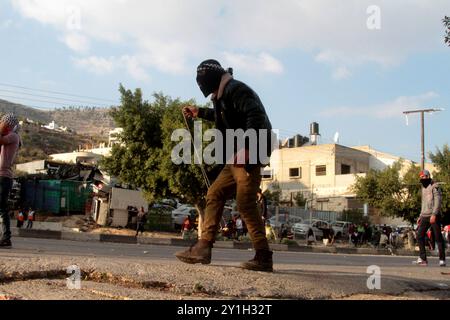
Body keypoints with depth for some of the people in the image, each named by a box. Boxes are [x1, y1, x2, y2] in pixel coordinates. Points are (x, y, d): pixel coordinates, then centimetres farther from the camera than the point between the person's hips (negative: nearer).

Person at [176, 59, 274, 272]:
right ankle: (204, 248, 9)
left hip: (249, 156, -11)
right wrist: (199, 113, 48)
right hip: (236, 159, 11)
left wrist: (246, 148, -30)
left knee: (246, 204, -14)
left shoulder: (236, 90, -9)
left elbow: (256, 115, -23)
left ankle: (263, 258, -11)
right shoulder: (223, 96, 22)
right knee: (214, 195, 9)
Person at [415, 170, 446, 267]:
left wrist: (434, 214, -23)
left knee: (438, 237, -3)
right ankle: (423, 258, -2)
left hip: (434, 216, -8)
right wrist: (420, 216, 21)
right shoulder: (424, 188, 21)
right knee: (420, 235, -3)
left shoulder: (435, 187, -5)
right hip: (425, 216, 8)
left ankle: (442, 259, 3)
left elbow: (438, 201, -14)